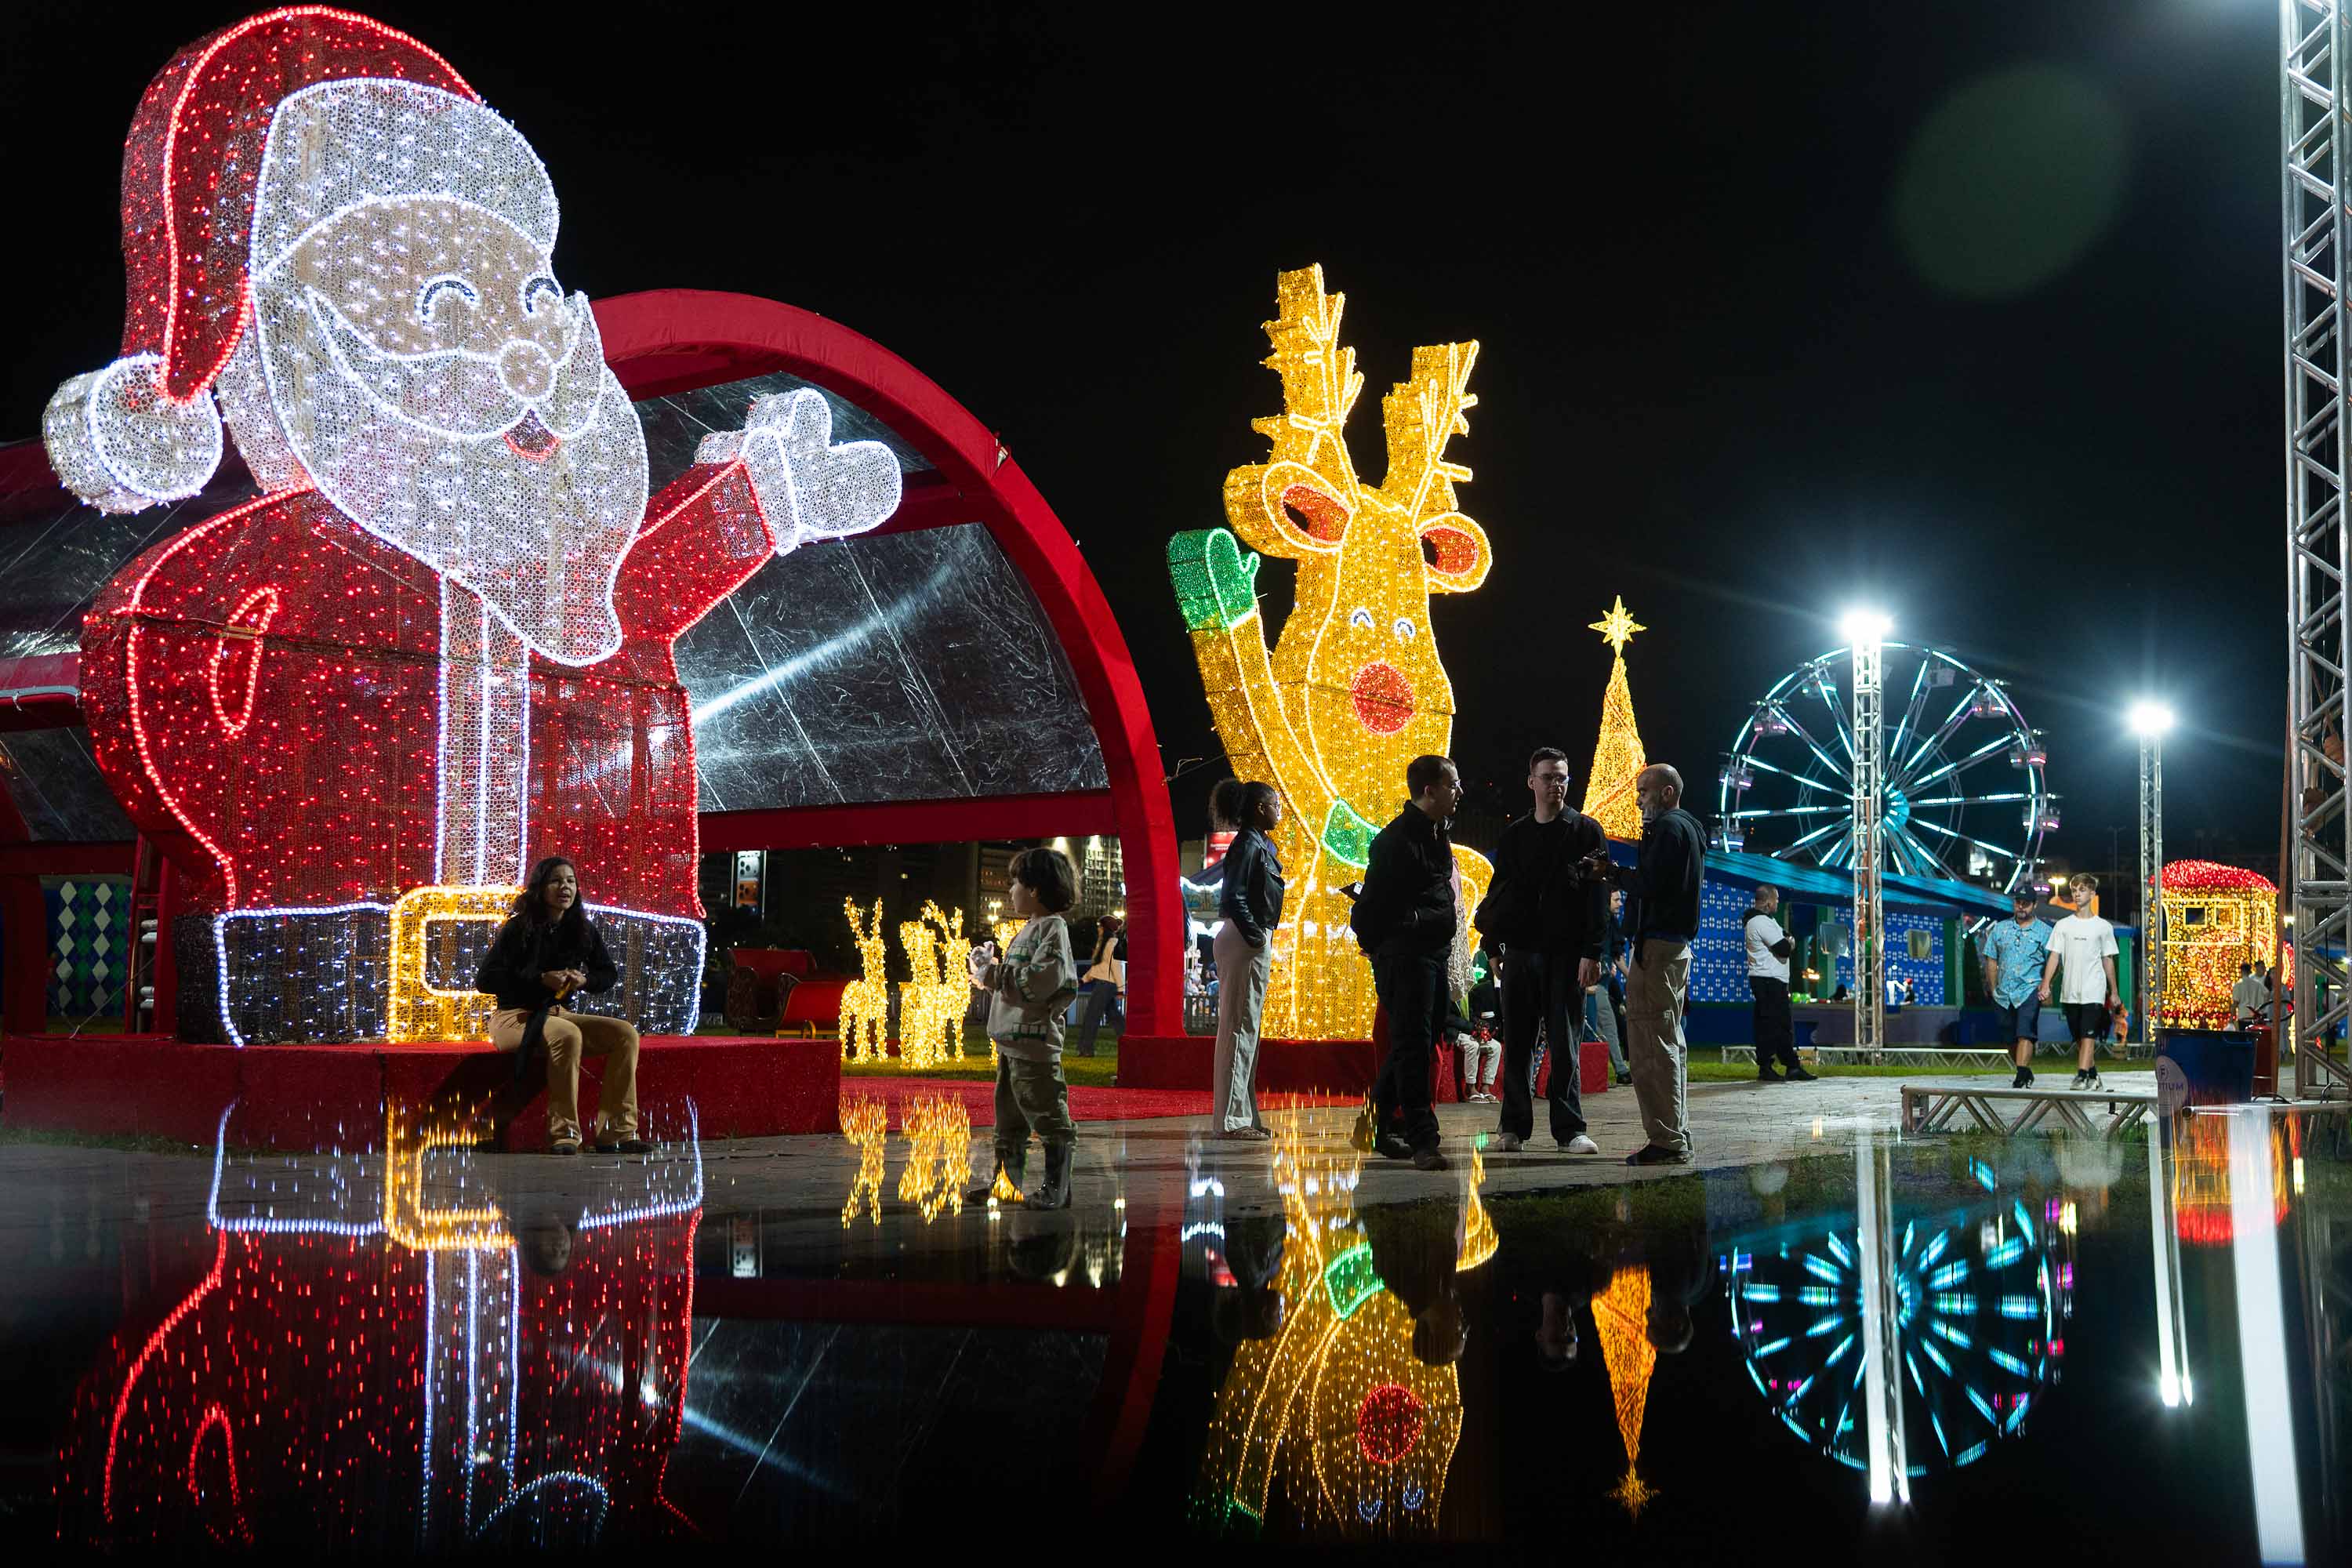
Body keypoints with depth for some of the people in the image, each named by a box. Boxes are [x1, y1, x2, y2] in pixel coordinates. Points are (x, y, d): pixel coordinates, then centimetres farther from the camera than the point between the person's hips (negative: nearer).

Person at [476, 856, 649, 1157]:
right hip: (514, 1017, -6)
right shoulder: (519, 929, -9)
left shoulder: (583, 929, 6)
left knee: (625, 1033, -15)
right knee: (567, 1035, -37)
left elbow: (609, 975, 16)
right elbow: (484, 979, -14)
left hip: (558, 1013, 6)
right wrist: (541, 979, -22)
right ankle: (564, 1134, -30)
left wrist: (584, 980, -8)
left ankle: (616, 1132, -18)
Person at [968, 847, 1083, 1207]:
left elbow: (1038, 983, -23)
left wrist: (992, 974, -15)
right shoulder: (1030, 929, 18)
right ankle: (1006, 1183, 24)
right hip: (1011, 1040, 10)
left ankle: (1057, 1189, 4)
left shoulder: (1053, 927, -12)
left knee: (1048, 1118, -3)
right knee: (1009, 1120, 16)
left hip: (1035, 1042, -10)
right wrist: (991, 970, 10)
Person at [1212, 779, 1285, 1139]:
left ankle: (1243, 1116, 19)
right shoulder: (1248, 845, -13)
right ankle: (1233, 1119, -6)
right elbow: (1233, 899, -21)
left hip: (1253, 944, 10)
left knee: (1245, 1029, 13)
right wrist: (1255, 937, -18)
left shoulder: (1259, 844, 16)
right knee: (1240, 1027, -8)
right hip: (1245, 943, -10)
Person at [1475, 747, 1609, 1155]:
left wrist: (1592, 953, -11)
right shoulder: (1514, 835, 13)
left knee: (1565, 1044, -1)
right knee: (1518, 1044, 4)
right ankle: (1514, 1127, 10)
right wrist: (1494, 944, 5)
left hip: (1567, 953, -3)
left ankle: (1569, 1129, 4)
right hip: (1520, 951, 3)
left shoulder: (1586, 831, 3)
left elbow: (1598, 896, -3)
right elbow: (1501, 892, 16)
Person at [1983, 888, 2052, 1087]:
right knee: (2012, 1037, 9)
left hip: (2030, 991, -4)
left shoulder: (2044, 931, 5)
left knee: (2025, 1035, -17)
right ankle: (2027, 1072, 25)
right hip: (2004, 993, 4)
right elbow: (1991, 961, 14)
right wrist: (1993, 990, 8)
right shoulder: (2000, 929, 13)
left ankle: (2021, 1077, -23)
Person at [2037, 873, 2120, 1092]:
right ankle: (2093, 1076, 22)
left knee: (2088, 1035, -14)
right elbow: (2054, 956, 3)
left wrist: (2114, 992, 11)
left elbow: (2108, 960, 10)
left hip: (2094, 991, -3)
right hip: (2069, 992, 3)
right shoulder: (2063, 925, 8)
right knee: (2078, 1039, 9)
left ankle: (2082, 1077, -20)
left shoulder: (2103, 927, 5)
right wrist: (2045, 985, -7)